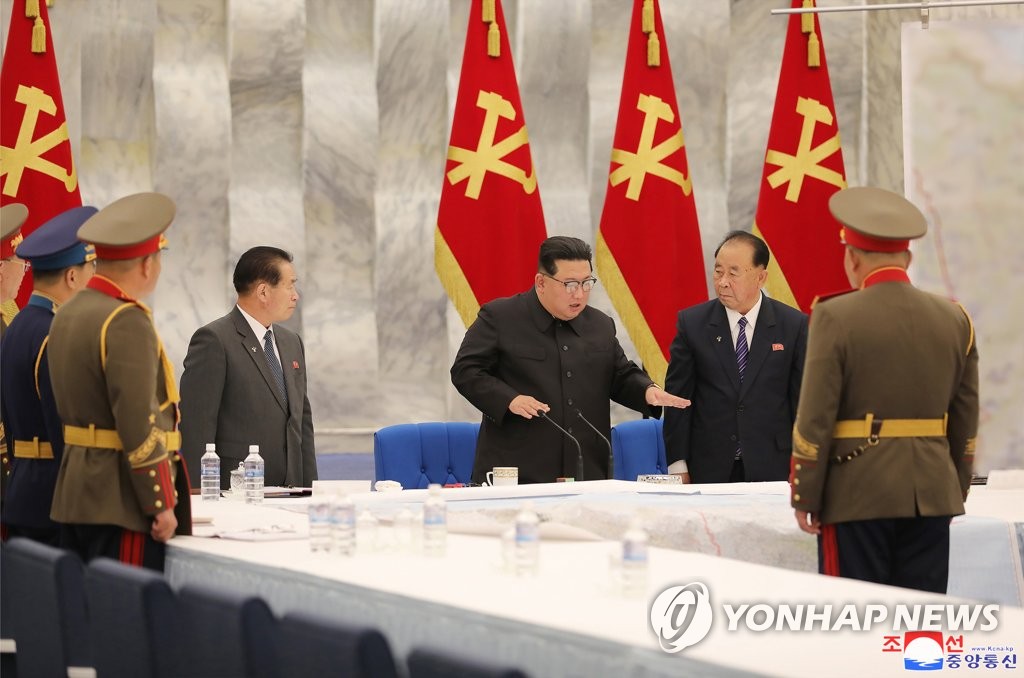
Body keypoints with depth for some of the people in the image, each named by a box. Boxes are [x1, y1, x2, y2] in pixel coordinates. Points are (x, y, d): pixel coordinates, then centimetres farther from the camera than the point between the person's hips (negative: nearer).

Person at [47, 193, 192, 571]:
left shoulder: (68, 314, 13)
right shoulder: (127, 322, -16)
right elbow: (140, 425, -21)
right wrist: (162, 505, -15)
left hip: (74, 496, 9)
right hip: (120, 503, -9)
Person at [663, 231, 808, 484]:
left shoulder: (794, 325, 0)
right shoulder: (692, 323, 1)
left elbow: (802, 401, 3)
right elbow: (678, 397, 3)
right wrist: (677, 466, -2)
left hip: (771, 470, 0)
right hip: (708, 470, 0)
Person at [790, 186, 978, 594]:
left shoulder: (835, 318, -9)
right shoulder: (955, 319, 6)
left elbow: (815, 419, -9)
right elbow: (966, 420, 11)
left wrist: (805, 498, -2)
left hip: (858, 498, -4)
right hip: (933, 495, 4)